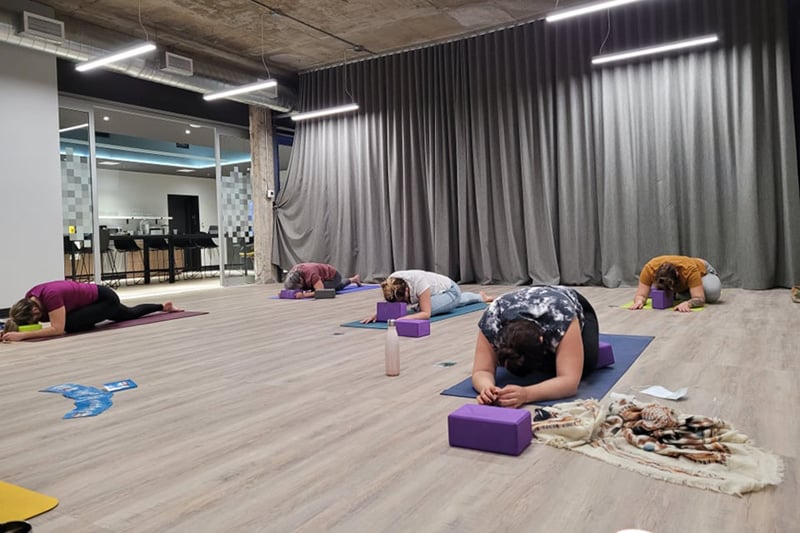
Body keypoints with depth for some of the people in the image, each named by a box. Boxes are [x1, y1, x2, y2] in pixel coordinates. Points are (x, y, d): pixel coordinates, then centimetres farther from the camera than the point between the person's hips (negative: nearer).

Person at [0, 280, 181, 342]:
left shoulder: (51, 296, -39)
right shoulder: (31, 298, -15)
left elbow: (58, 329, -44)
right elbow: (29, 320, -3)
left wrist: (22, 335, -47)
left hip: (106, 299, -9)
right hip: (95, 298, 9)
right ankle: (164, 306, 58)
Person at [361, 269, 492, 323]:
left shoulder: (419, 282, -45)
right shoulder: (392, 282, -29)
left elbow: (426, 313, -43)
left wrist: (403, 318, -55)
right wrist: (377, 314, -39)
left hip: (450, 290, -6)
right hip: (436, 292, 7)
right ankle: (480, 296, 69)